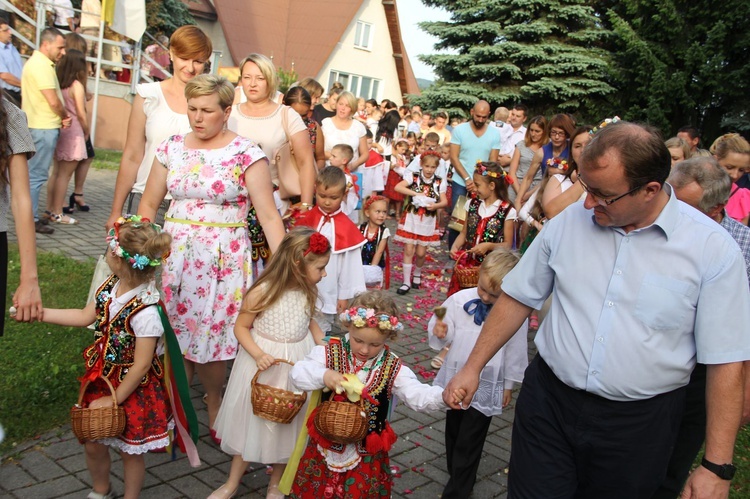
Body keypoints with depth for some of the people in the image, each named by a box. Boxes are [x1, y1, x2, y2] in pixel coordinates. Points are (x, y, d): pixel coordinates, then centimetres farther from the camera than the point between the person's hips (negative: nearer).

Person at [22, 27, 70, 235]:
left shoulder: (38, 63, 17)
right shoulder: (41, 65, -16)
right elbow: (53, 101, -20)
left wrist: (61, 116, 4)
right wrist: (65, 115, -2)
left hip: (41, 126, 10)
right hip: (44, 127, -10)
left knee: (34, 173, 16)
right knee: (37, 174, -5)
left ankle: (31, 215, 25)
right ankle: (31, 219, 1)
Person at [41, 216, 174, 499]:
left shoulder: (145, 311, -32)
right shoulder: (111, 287, -8)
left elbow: (141, 365, -25)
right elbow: (85, 317, 11)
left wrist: (115, 399, -13)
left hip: (132, 388, -7)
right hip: (101, 379, 7)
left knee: (130, 451, 15)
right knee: (93, 444, 22)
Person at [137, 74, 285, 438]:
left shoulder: (246, 154, -7)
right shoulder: (172, 148, 5)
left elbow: (269, 216, -11)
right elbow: (148, 204, 11)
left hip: (223, 260, -3)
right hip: (173, 255, 3)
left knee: (211, 337, 5)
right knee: (173, 335, 7)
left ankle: (214, 406, 31)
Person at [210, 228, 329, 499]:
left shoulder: (308, 291, -6)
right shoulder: (262, 293, -22)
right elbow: (241, 327, -12)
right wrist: (258, 354, -26)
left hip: (298, 364, 4)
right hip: (263, 364, -4)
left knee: (288, 423, 15)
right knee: (251, 421, 13)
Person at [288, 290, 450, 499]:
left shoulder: (393, 369, -9)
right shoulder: (330, 352, -9)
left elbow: (418, 395, -17)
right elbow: (298, 373, -15)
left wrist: (443, 397, -38)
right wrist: (323, 375, -35)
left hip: (368, 451, 0)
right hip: (327, 445, 1)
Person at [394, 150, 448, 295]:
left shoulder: (439, 182, 0)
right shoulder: (413, 177, -6)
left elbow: (444, 201, -4)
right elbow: (397, 187, -19)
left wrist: (436, 205, -26)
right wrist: (416, 193, -25)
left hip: (428, 221, 2)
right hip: (411, 218, -2)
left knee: (421, 252, 8)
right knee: (409, 250, -2)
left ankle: (417, 274, 37)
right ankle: (406, 282, 7)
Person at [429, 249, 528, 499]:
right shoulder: (459, 300, -13)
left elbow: (515, 352, -5)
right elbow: (445, 334, -2)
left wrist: (508, 386, 3)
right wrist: (439, 333, -26)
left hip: (487, 387, -4)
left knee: (468, 444, 3)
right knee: (453, 434, 23)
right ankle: (458, 477, 45)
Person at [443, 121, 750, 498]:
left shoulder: (712, 248, -11)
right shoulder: (567, 222, -4)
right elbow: (518, 297, 6)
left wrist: (716, 466, -8)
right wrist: (472, 368, 6)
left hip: (638, 425, -1)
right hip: (548, 402, 2)